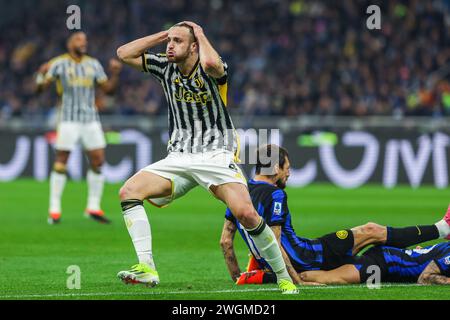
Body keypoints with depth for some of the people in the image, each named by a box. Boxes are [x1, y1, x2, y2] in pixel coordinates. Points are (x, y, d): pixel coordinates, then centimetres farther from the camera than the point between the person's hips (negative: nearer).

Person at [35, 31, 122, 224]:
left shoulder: (93, 64, 12)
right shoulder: (59, 63, -1)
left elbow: (108, 89, 13)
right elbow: (40, 88, -5)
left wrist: (115, 74, -3)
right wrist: (42, 74, -25)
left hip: (91, 119, 4)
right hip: (68, 119, -4)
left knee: (98, 161, -1)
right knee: (61, 162, -5)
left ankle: (93, 208, 10)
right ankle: (54, 209, 1)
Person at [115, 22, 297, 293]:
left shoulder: (210, 70, -10)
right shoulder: (165, 67, 7)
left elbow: (211, 62, -36)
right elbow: (124, 53, 10)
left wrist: (200, 34, -15)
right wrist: (164, 35, 2)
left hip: (216, 156, -5)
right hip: (178, 157, 5)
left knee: (246, 214, -26)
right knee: (129, 191, -18)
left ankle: (285, 278, -8)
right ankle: (146, 268, -25)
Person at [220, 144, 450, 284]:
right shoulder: (274, 195, -19)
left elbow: (225, 241, 6)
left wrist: (237, 277, 13)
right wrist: (297, 282, -22)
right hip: (302, 258, -9)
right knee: (372, 231, 4)